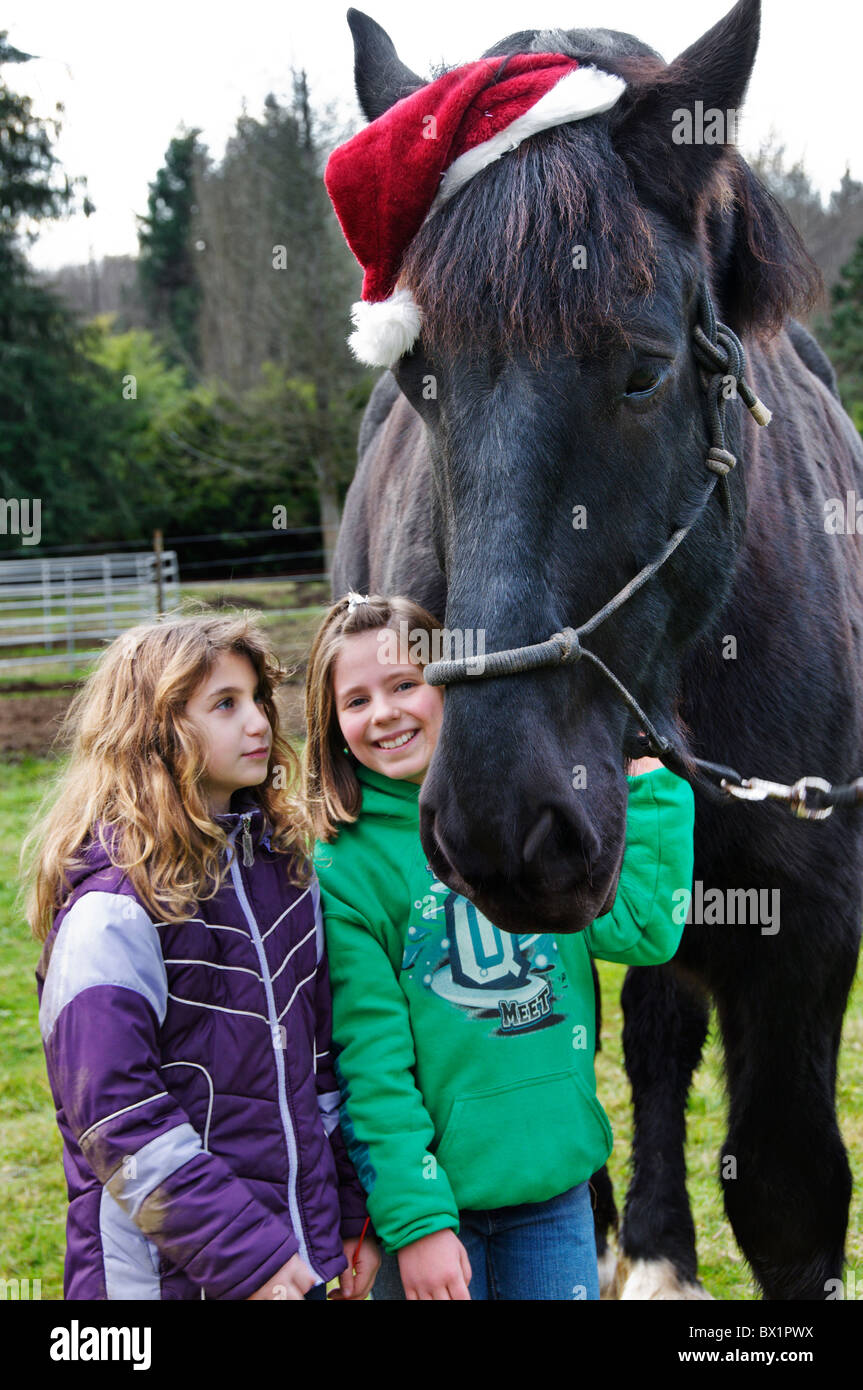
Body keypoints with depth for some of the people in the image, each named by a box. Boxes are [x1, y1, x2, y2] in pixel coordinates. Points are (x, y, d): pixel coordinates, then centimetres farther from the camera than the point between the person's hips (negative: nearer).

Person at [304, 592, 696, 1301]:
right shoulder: (343, 870, -10)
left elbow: (644, 931, -3)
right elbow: (369, 1060, -12)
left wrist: (650, 784, -4)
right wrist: (414, 1218, -16)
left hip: (558, 1182, 3)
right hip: (431, 1189, -3)